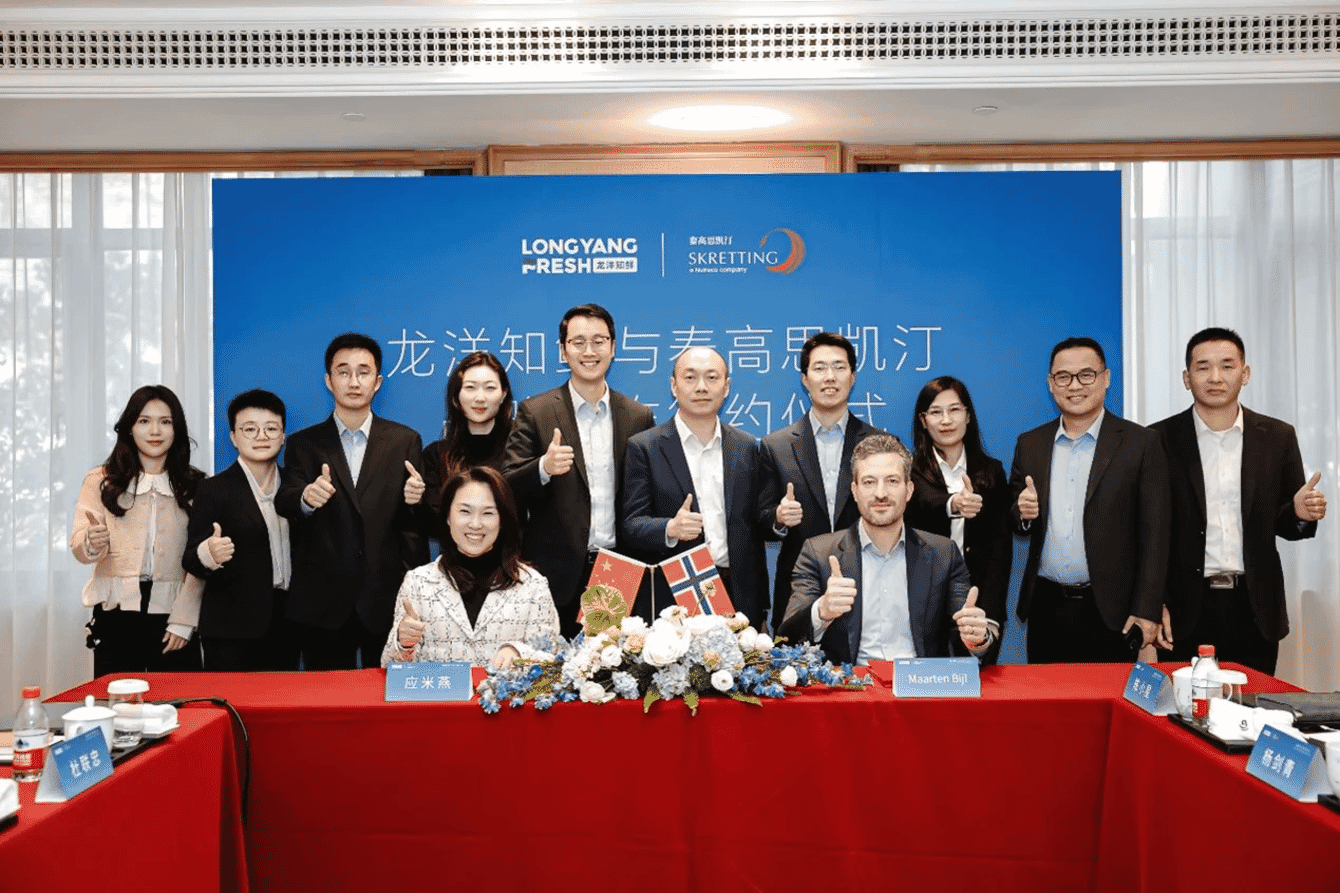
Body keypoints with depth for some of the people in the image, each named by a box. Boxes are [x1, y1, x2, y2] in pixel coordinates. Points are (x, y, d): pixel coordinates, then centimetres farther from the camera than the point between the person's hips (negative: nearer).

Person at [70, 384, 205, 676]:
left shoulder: (194, 486, 6)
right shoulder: (101, 481, 6)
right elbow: (79, 545, -1)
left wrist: (184, 620, -7)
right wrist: (92, 544, -24)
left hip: (172, 614, 0)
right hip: (116, 615, 0)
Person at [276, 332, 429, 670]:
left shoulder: (405, 441, 7)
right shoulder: (303, 444, 8)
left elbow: (416, 524, 5)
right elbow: (284, 503, -7)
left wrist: (416, 500, -18)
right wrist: (306, 498, -29)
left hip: (387, 601, 0)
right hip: (322, 604, 0)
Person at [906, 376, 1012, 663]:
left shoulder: (992, 471, 8)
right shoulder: (910, 469, 1)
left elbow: (1001, 546, 3)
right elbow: (926, 502, -22)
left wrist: (991, 615, -8)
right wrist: (952, 505, -46)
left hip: (979, 606, 2)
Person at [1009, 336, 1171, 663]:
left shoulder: (1141, 443, -2)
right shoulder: (1030, 444, 8)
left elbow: (1153, 535, -5)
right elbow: (1014, 523, 13)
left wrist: (1147, 611, -9)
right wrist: (1023, 511, -10)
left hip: (1110, 612, -3)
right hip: (1045, 608, 3)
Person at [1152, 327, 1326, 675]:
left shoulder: (1277, 437, 5)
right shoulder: (1161, 439, -1)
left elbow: (1280, 524, 11)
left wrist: (1300, 513, -11)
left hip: (1255, 608, 2)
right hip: (1185, 608, -2)